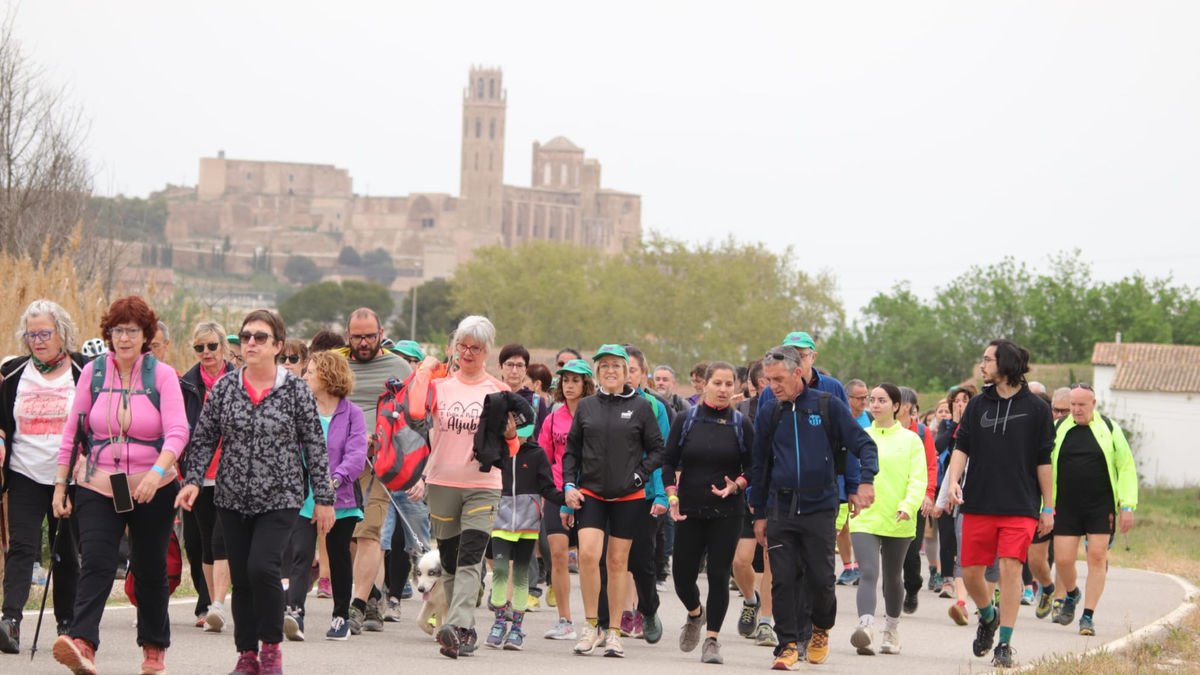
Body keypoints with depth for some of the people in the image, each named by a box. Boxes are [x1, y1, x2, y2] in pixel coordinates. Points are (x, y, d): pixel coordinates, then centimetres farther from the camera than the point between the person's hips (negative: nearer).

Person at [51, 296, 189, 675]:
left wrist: (157, 471, -28)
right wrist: (60, 484, 6)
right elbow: (72, 431, 8)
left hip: (152, 489, -1)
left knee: (151, 570, 9)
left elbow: (177, 432, -12)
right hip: (99, 486, 1)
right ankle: (82, 644, -30)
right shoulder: (93, 373, 3)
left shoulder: (162, 375, -3)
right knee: (96, 563, -16)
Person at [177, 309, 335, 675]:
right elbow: (204, 438, 7)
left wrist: (324, 498, -1)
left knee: (263, 567, -19)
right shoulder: (224, 387, 4)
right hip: (233, 498, 3)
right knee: (241, 577, 6)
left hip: (280, 497, -3)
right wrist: (193, 480, -7)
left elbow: (315, 445, 0)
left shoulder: (295, 389, -3)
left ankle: (271, 645, 0)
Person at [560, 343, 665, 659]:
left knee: (618, 562, 4)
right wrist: (569, 485, 0)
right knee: (587, 554, -15)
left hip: (628, 497, -1)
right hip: (591, 494, 1)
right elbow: (572, 450, 11)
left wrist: (640, 476, -8)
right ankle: (591, 625, -3)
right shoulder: (586, 406, 7)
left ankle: (614, 632, 12)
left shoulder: (641, 407, 2)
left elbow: (657, 449, 5)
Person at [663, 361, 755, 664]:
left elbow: (754, 468, 6)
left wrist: (736, 486, -13)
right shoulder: (685, 420, 2)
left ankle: (712, 639, 4)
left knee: (719, 574, -5)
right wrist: (672, 496, -8)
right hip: (689, 511, 1)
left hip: (727, 512, -1)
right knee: (682, 574, 2)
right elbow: (669, 462, 5)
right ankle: (695, 614, 34)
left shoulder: (741, 424, 1)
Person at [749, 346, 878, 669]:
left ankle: (821, 630, 26)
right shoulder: (769, 412, 6)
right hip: (780, 510, 2)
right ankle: (788, 645, 3)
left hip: (819, 508, -2)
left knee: (820, 579, -1)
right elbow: (760, 464, 14)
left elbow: (864, 444, -1)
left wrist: (866, 480, -19)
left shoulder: (828, 406, -1)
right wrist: (759, 514, 13)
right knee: (783, 580, -3)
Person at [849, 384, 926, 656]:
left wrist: (908, 506, -21)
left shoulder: (910, 439, 2)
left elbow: (918, 479, -4)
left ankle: (891, 631, 30)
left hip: (897, 522, 0)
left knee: (892, 577, 14)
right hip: (865, 519, 0)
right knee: (868, 573, -17)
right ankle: (866, 627, -31)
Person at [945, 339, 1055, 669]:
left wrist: (1048, 508, 3)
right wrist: (953, 480, -13)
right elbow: (962, 446, 6)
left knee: (1010, 569, -12)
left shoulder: (1036, 409, 0)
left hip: (1020, 508, -3)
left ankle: (1005, 644, -5)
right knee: (970, 573, 4)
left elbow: (1044, 461, 3)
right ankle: (988, 617, 34)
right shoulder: (978, 405, 8)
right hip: (978, 504, 3)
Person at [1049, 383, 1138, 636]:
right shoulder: (1057, 430, 5)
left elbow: (1126, 469, 4)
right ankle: (1070, 594, 29)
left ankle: (1088, 616, -1)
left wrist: (1127, 506, -4)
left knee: (1097, 557, -7)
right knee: (1063, 559, -3)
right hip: (1066, 507, 1)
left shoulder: (1110, 430, 2)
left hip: (1101, 507, -1)